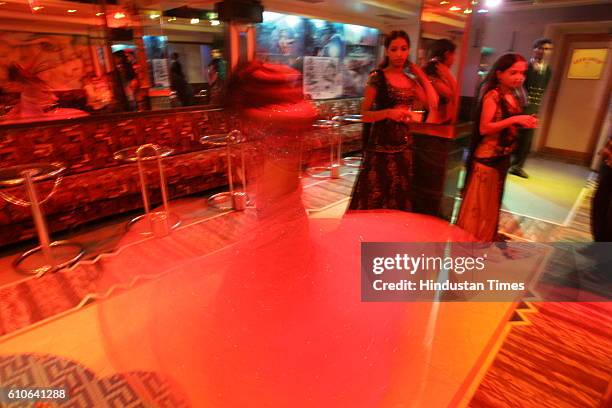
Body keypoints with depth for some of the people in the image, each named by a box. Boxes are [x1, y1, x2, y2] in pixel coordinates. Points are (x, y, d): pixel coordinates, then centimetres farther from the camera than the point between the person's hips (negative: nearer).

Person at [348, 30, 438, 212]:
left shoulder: (411, 81, 11)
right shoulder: (377, 78, -6)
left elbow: (433, 103, 1)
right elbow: (364, 114, -9)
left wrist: (421, 74, 6)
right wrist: (389, 112, -24)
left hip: (404, 146, 6)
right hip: (381, 146, -6)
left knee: (398, 200, 13)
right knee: (372, 200, -2)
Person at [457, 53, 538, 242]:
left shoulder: (515, 97, 11)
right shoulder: (492, 96, -14)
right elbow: (484, 128, -22)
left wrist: (524, 123, 2)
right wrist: (514, 120, -26)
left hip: (503, 156, 9)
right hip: (487, 156, -9)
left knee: (493, 200, 18)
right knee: (478, 202, 0)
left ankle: (485, 237, 33)